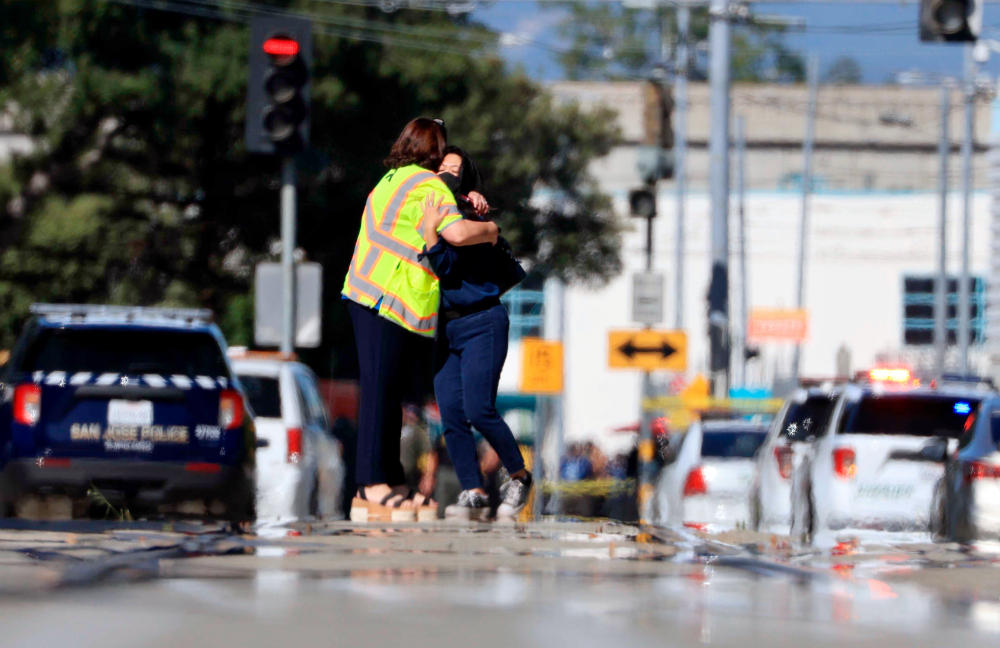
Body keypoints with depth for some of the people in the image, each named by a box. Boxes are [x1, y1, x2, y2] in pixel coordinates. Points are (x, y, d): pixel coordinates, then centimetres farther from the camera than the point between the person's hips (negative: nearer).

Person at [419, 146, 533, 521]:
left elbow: (445, 268, -17)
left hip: (481, 324, -7)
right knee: (451, 416, -5)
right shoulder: (430, 214, 11)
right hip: (447, 330, 7)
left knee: (479, 410, -15)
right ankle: (474, 496, -5)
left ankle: (519, 477, 4)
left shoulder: (469, 217, -9)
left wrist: (431, 231, -27)